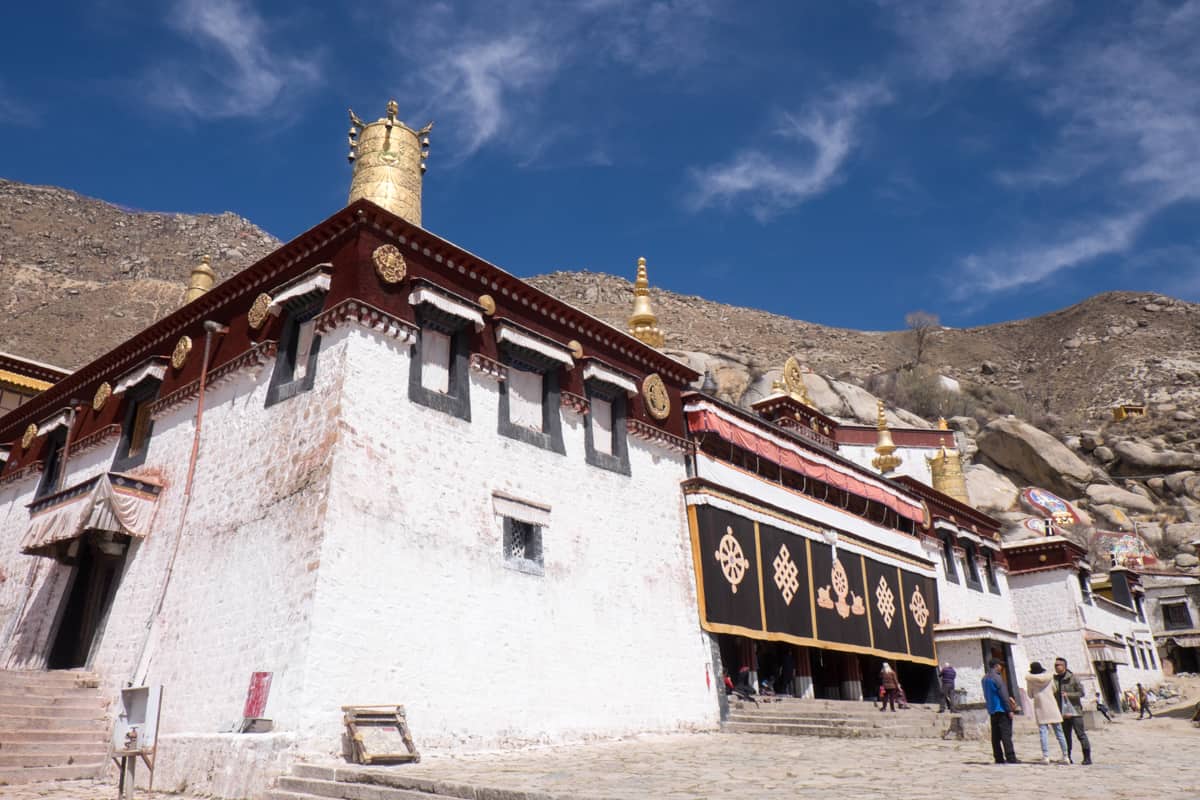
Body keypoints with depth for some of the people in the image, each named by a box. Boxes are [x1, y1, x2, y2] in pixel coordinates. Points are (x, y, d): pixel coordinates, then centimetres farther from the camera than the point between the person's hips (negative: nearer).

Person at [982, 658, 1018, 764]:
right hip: (1001, 709, -8)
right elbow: (1004, 695, -16)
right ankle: (1010, 758, -9)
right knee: (1006, 734, -7)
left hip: (992, 710, 8)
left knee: (996, 736, 8)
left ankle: (999, 758, 9)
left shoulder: (985, 678, 14)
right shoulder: (997, 677, -13)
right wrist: (1009, 710, -13)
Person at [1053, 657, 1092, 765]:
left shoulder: (1072, 678, -7)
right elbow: (1054, 694, 16)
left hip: (1075, 711, -5)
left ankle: (1087, 757, 2)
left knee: (1081, 734, -4)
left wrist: (1068, 694, -16)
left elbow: (1081, 693, -9)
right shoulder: (1055, 679, 8)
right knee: (1066, 735, 9)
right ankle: (1067, 757, 15)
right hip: (1063, 712, 5)